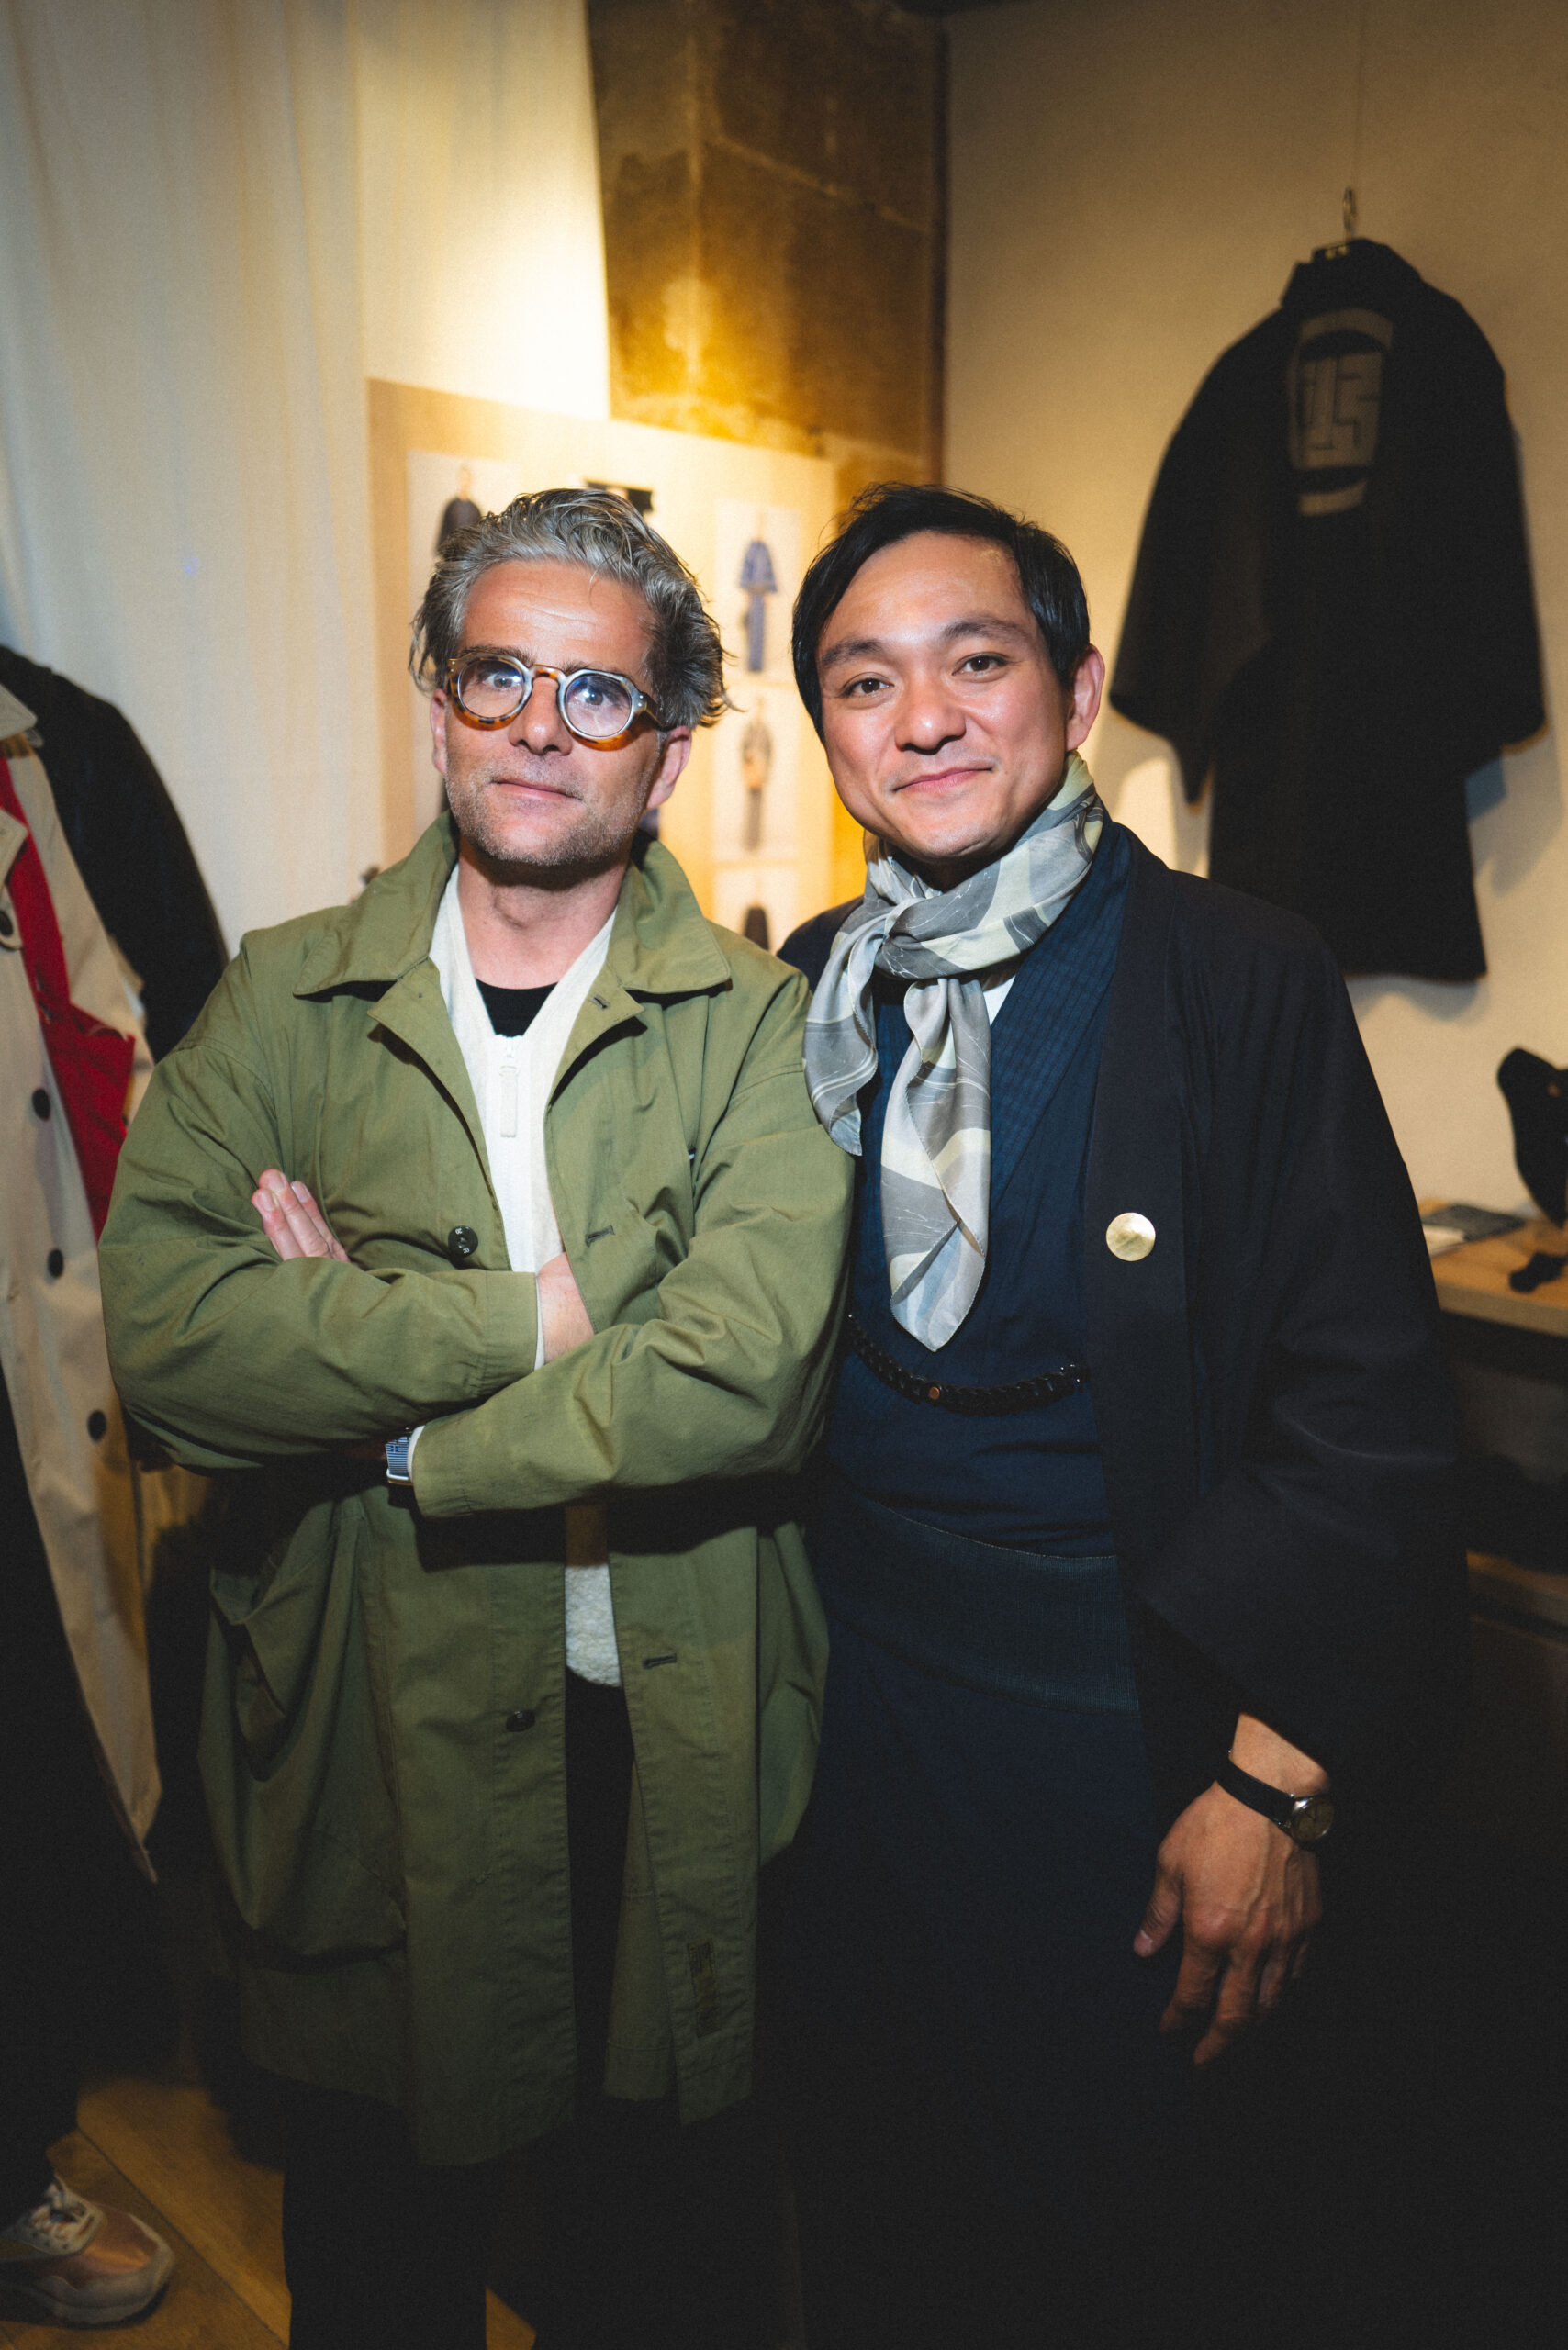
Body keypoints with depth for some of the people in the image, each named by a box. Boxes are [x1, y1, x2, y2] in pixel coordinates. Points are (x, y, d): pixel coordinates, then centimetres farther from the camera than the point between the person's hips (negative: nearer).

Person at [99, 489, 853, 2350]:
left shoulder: (760, 1027, -6)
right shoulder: (282, 1003, 0)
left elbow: (746, 1377, -20)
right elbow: (164, 1329, -14)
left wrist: (396, 1436, -14)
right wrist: (526, 1315, -18)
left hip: (673, 1744, -1)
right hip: (367, 1732, 1)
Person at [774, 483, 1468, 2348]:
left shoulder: (1238, 981, -12)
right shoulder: (804, 991, 2)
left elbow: (1360, 1405, -13)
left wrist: (1277, 1782, -14)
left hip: (1114, 1724, -4)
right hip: (850, 1693, 4)